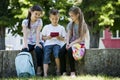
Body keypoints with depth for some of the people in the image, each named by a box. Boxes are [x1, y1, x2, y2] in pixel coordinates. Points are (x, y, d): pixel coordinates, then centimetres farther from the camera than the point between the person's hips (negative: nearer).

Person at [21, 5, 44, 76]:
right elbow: (25, 33, -11)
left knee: (38, 49, -34)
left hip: (37, 42, -1)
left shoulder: (39, 21, 3)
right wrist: (25, 44, -27)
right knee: (24, 51, -30)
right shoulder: (25, 21, 3)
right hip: (29, 42, 1)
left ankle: (39, 67, -19)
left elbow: (38, 32, -10)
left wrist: (37, 43, -25)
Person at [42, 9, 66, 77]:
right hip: (48, 44, 1)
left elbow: (63, 39, 13)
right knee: (46, 57, -23)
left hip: (56, 44, -1)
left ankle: (58, 70, -14)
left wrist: (59, 37, -10)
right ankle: (45, 73, -32)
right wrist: (47, 37, -8)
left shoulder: (61, 28, 13)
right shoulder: (46, 27, 13)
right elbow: (43, 37, 14)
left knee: (57, 54, -31)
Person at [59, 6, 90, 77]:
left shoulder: (83, 25, -6)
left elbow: (81, 38, -12)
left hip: (79, 43, -5)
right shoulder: (70, 24, 10)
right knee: (61, 51, -25)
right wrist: (67, 43, -15)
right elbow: (68, 35, 4)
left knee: (70, 50, -35)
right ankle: (64, 72, -26)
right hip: (71, 42, 5)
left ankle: (73, 72, -25)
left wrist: (72, 43, -21)